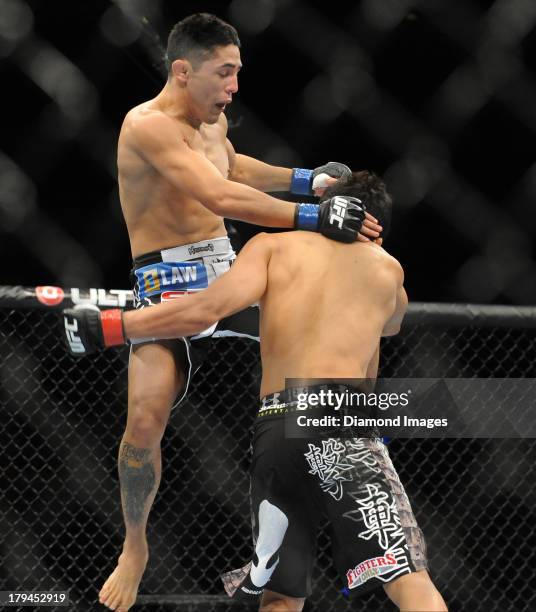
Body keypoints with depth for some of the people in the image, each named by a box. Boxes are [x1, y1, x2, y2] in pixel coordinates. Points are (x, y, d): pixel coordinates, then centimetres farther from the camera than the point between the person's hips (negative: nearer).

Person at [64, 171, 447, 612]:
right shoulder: (390, 271, 22)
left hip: (272, 430, 2)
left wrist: (105, 327, 6)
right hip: (340, 423, -2)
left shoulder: (275, 245, 19)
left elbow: (208, 309, 2)